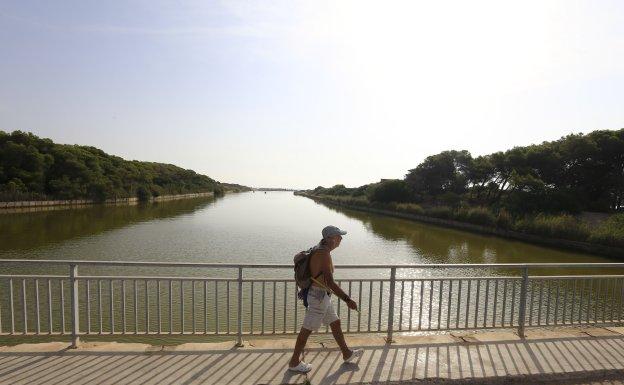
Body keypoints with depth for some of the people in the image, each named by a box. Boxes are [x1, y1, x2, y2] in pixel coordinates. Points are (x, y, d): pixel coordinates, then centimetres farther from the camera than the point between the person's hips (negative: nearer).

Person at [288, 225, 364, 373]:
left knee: (336, 323, 21)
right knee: (307, 329, 6)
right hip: (319, 296, -10)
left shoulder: (319, 249, 5)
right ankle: (294, 362, 24)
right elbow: (329, 282, -31)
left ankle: (347, 354, 39)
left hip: (322, 296, 10)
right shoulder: (323, 254, -26)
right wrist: (347, 299, -31)